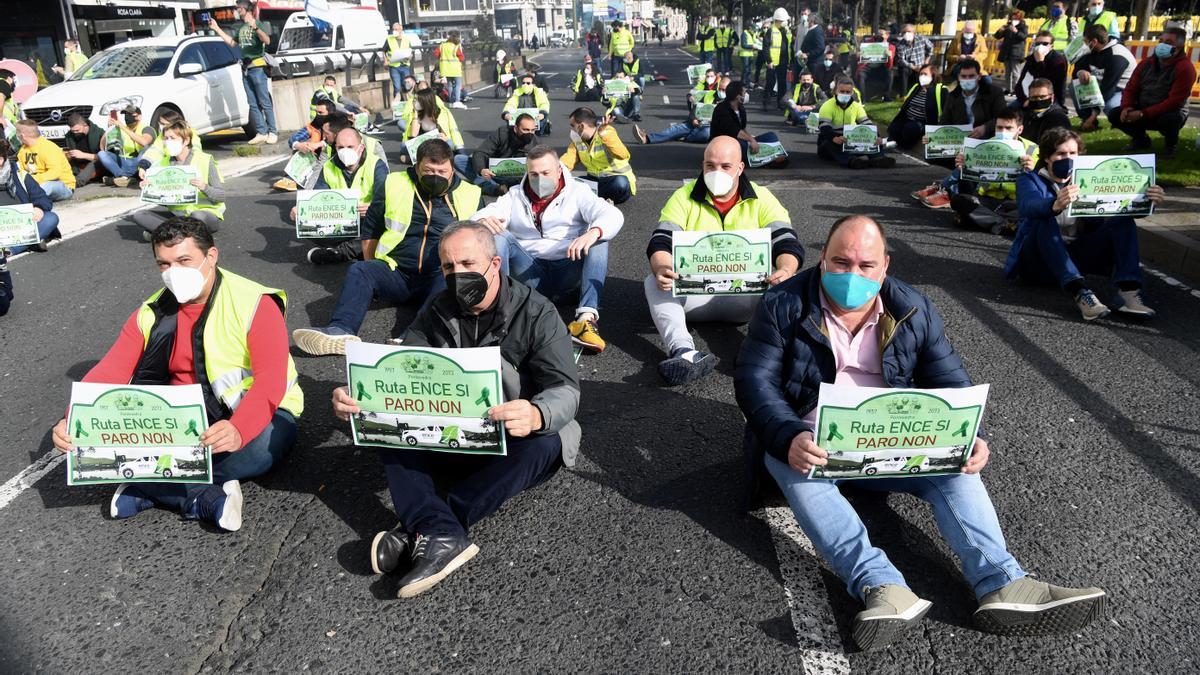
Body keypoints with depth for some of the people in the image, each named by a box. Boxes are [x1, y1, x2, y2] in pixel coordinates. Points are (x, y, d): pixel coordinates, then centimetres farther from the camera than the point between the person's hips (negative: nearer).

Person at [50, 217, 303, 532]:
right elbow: (110, 371, -5)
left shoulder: (255, 304, -14)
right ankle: (206, 499, -26)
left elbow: (270, 382, -26)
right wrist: (72, 420, -25)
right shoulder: (152, 313, 4)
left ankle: (148, 489, -19)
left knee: (262, 444, -39)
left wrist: (238, 429, -45)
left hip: (255, 415, -4)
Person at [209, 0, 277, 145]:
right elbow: (232, 42, 27)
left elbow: (267, 41, -21)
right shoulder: (239, 27, 16)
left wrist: (256, 28, -37)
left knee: (265, 102, -8)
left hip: (258, 67, -7)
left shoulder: (258, 24, -6)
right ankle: (261, 133, 5)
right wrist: (217, 29, 25)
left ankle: (272, 133, -5)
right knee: (253, 104, 4)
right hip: (245, 68, 7)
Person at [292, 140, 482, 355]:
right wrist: (371, 266, 13)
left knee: (450, 282, -37)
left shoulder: (468, 195, 10)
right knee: (359, 271, -26)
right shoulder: (396, 185, 11)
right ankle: (341, 331, -48)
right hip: (397, 273, 2)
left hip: (440, 277, -2)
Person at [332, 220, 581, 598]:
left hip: (512, 448, -3)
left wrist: (535, 415, -46)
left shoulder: (536, 314, -10)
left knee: (544, 441, -36)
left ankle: (422, 531, -32)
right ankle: (444, 536, -37)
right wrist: (355, 397, -27)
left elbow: (566, 391, -21)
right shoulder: (437, 315, 5)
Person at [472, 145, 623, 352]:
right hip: (531, 275, 1)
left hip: (568, 273, -1)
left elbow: (613, 215, -10)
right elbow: (477, 218, 1)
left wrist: (593, 232, -34)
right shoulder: (515, 197, 15)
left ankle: (586, 318, -42)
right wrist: (482, 221, -26)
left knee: (599, 239, -25)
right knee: (498, 237, -19)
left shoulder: (577, 192, 8)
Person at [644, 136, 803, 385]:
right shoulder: (685, 197, 5)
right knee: (654, 283, -29)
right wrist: (661, 269, -32)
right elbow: (661, 242, -6)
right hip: (693, 294, 0)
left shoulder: (762, 199, 4)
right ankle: (685, 353, -49)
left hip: (745, 295, 0)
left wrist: (785, 271, -31)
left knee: (783, 288, -29)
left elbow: (788, 244, -5)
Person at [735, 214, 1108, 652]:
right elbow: (755, 379, -14)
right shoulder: (783, 306, -6)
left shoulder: (914, 311, 4)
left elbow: (951, 383, 4)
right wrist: (788, 437, -34)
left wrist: (967, 438, -18)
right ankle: (883, 587, -50)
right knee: (785, 461, -35)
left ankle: (1002, 584, -36)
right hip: (809, 439, -3)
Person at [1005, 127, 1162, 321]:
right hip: (1039, 260, -4)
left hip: (1077, 256, 4)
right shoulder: (1030, 180, 2)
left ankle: (1128, 290, -33)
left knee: (1123, 221, -13)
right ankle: (1080, 292, -48)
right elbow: (1030, 206, -23)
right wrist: (1056, 205, -46)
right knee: (1045, 223, -32)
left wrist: (1145, 200, -22)